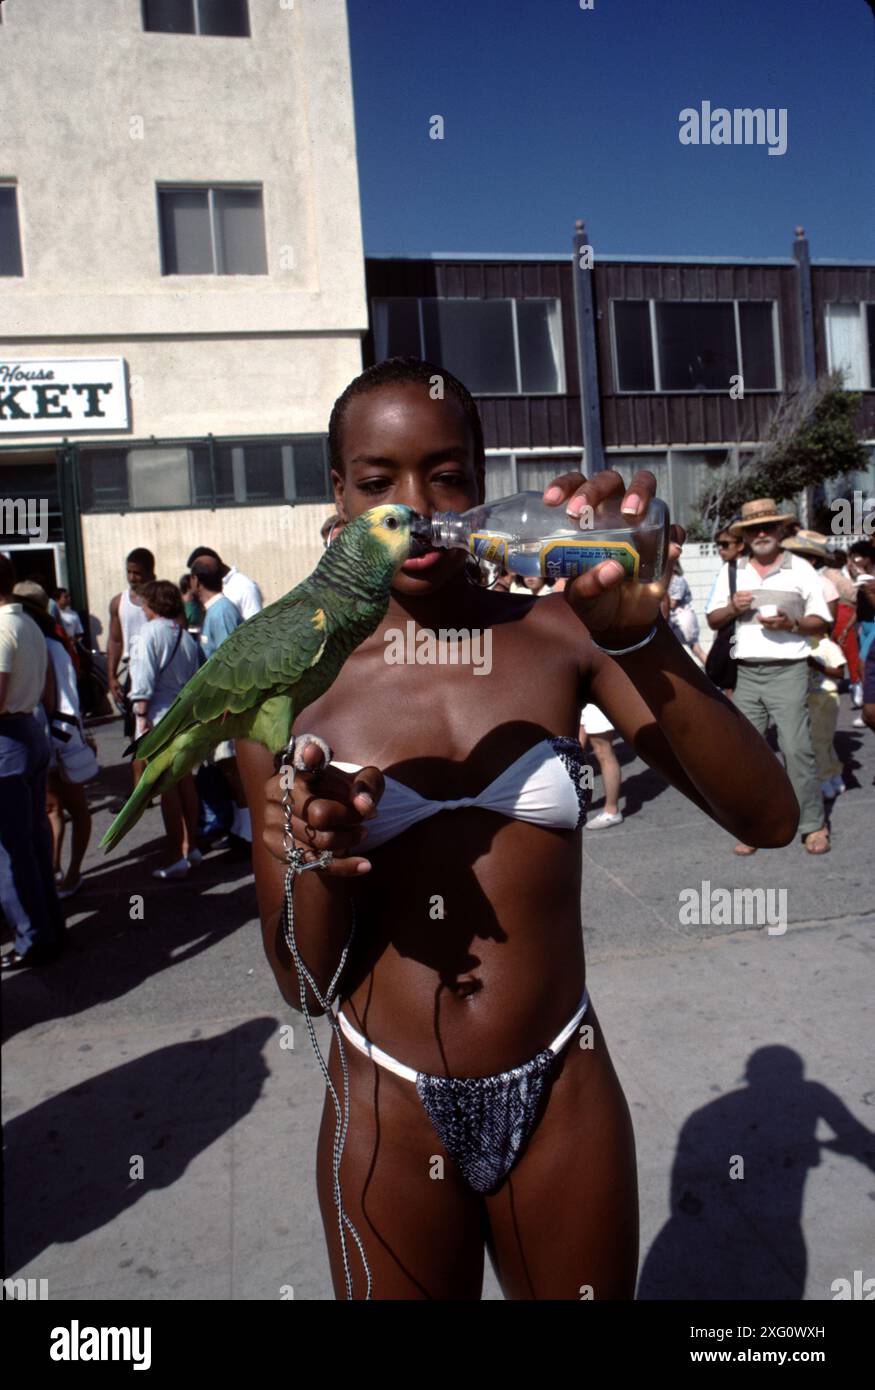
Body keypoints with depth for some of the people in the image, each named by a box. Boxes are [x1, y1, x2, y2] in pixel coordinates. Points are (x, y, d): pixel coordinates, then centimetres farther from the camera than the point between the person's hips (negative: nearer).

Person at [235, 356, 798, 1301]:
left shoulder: (559, 632, -6)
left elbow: (768, 819, -14)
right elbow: (303, 985, -4)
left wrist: (640, 642, -26)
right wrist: (318, 863, -25)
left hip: (565, 1094, 1)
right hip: (388, 1112, 0)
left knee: (587, 1288, 23)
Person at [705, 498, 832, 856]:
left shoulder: (801, 569, 3)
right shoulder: (731, 571, 12)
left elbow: (821, 624, 4)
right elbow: (713, 620, 14)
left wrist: (790, 624, -16)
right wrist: (732, 607, -7)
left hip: (788, 671, -3)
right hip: (747, 674, 3)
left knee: (796, 748, -8)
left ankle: (813, 825, 3)